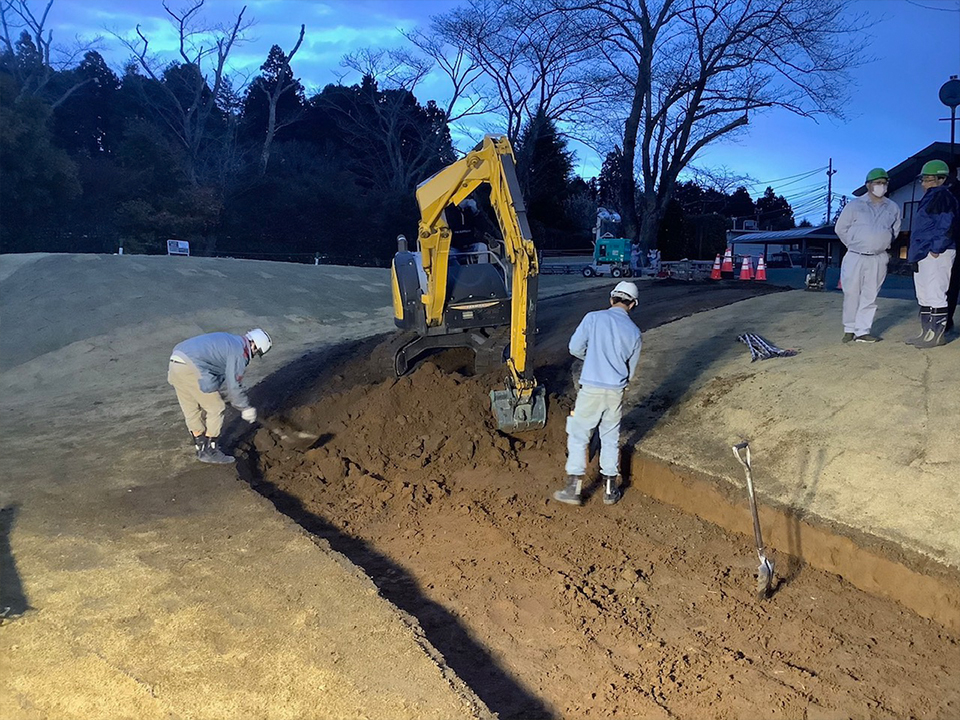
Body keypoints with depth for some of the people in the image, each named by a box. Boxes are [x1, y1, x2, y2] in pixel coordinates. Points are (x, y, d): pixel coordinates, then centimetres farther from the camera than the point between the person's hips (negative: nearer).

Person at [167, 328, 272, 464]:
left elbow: (222, 378, 32)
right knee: (216, 409, 6)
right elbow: (234, 385, -2)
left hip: (175, 365, 9)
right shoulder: (240, 352, -3)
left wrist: (230, 399, 38)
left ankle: (202, 449, 32)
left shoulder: (229, 341, 25)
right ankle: (210, 453, 13)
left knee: (192, 412, 20)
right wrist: (246, 408, 11)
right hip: (191, 368, -9)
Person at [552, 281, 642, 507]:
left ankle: (574, 489, 9)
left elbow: (575, 348, -4)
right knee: (611, 439, 16)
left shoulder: (594, 318, -6)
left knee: (578, 437, 9)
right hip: (616, 392, 3)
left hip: (591, 389, -3)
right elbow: (631, 370, 12)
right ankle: (610, 490, 23)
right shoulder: (634, 332, 4)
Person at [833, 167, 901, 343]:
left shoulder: (893, 208, 8)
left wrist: (883, 245, 16)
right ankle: (849, 329, 12)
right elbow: (840, 228, 4)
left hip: (878, 260, 2)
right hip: (855, 257, -2)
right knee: (851, 294, 0)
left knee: (870, 296, 2)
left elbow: (895, 230, 22)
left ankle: (862, 331, 6)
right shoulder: (854, 205, -1)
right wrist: (853, 245, 6)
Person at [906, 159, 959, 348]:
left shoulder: (942, 196, -8)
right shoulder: (929, 197, 21)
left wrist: (936, 249, -21)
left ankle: (936, 335, -6)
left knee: (935, 296, -9)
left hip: (935, 254, -11)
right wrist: (915, 252, 20)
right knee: (924, 297, 13)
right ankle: (926, 333, 19)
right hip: (922, 254, 11)